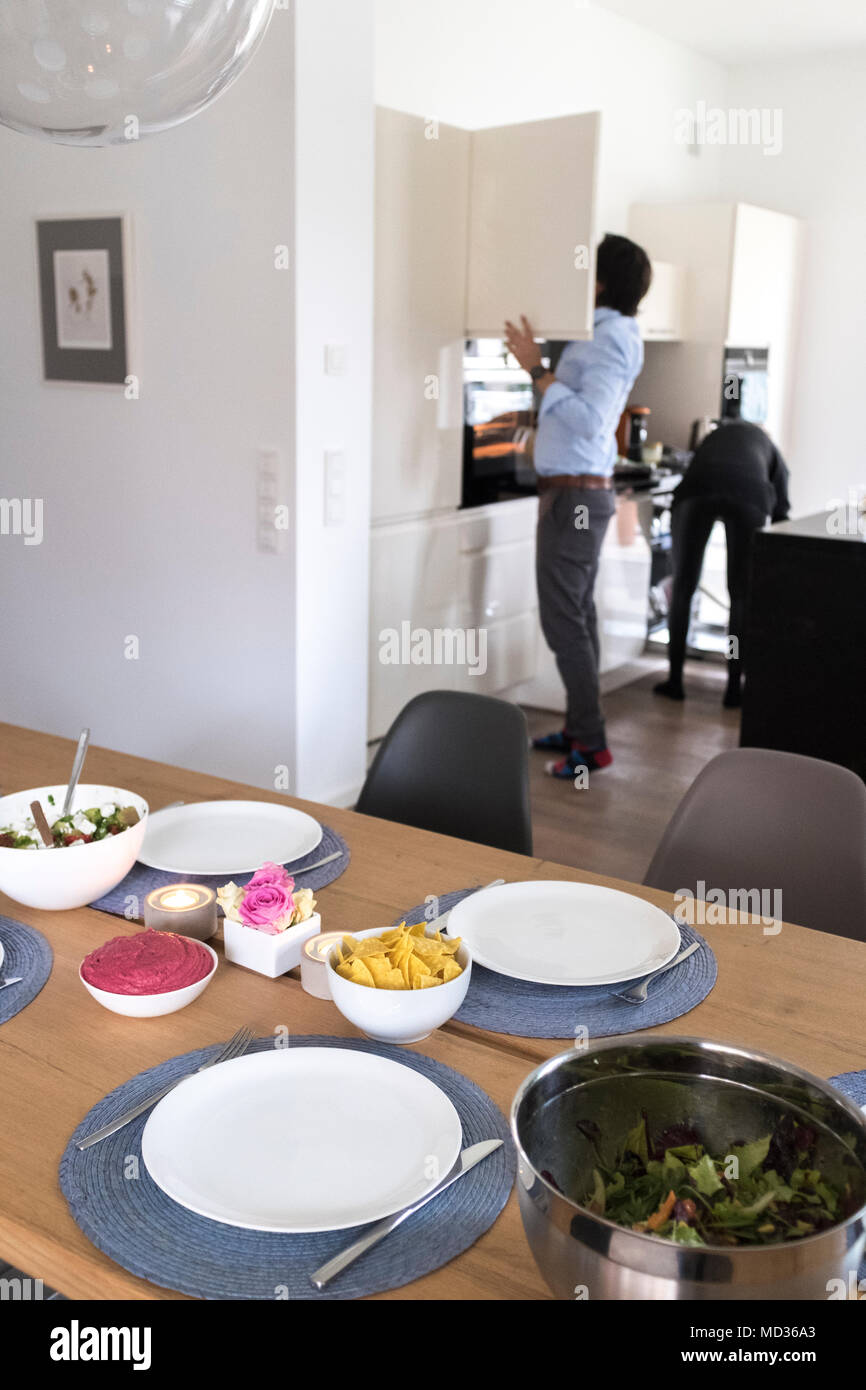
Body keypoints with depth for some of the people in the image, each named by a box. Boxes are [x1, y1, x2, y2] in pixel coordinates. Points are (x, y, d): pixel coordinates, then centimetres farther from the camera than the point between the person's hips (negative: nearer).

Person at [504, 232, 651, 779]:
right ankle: (580, 727, 22)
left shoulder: (612, 339, -15)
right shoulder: (603, 333, 15)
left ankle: (591, 744, -2)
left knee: (565, 620, -8)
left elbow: (589, 418, -26)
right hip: (579, 491, 10)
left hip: (576, 494, -10)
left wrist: (537, 369, -22)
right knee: (578, 615, 14)